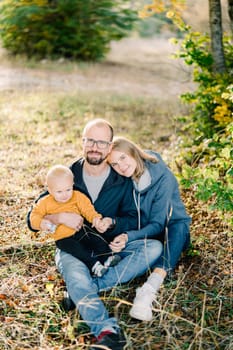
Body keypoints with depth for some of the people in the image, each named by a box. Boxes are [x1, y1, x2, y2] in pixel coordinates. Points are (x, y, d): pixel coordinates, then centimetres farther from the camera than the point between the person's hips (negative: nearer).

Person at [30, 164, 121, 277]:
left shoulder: (77, 197, -1)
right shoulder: (45, 203, -3)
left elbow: (87, 209, -4)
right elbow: (34, 215, 1)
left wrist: (95, 218, -25)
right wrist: (41, 223, -22)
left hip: (79, 230, 3)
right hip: (62, 238, -3)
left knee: (97, 240, -18)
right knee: (75, 248, -30)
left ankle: (107, 257, -21)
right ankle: (93, 264, -37)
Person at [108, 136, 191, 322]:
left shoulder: (163, 177, -23)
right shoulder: (123, 180, -9)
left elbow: (158, 224, -25)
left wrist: (129, 237, -42)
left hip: (171, 229, -5)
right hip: (141, 230, 5)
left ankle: (149, 290, -54)